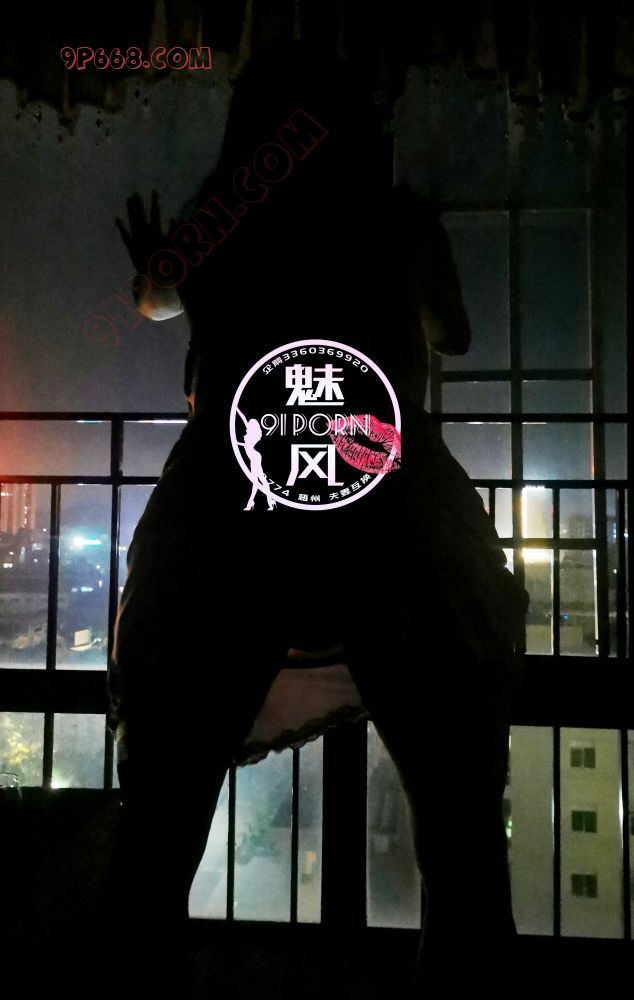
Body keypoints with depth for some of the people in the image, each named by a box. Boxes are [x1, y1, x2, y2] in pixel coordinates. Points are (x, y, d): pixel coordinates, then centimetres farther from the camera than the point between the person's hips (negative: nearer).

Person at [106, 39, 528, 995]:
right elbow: (454, 337, 27)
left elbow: (155, 303, 33)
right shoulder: (403, 218, 8)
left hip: (226, 524, 2)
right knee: (458, 812, 11)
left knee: (161, 817, 12)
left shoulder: (216, 229, 11)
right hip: (391, 520, -1)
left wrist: (148, 259, 55)